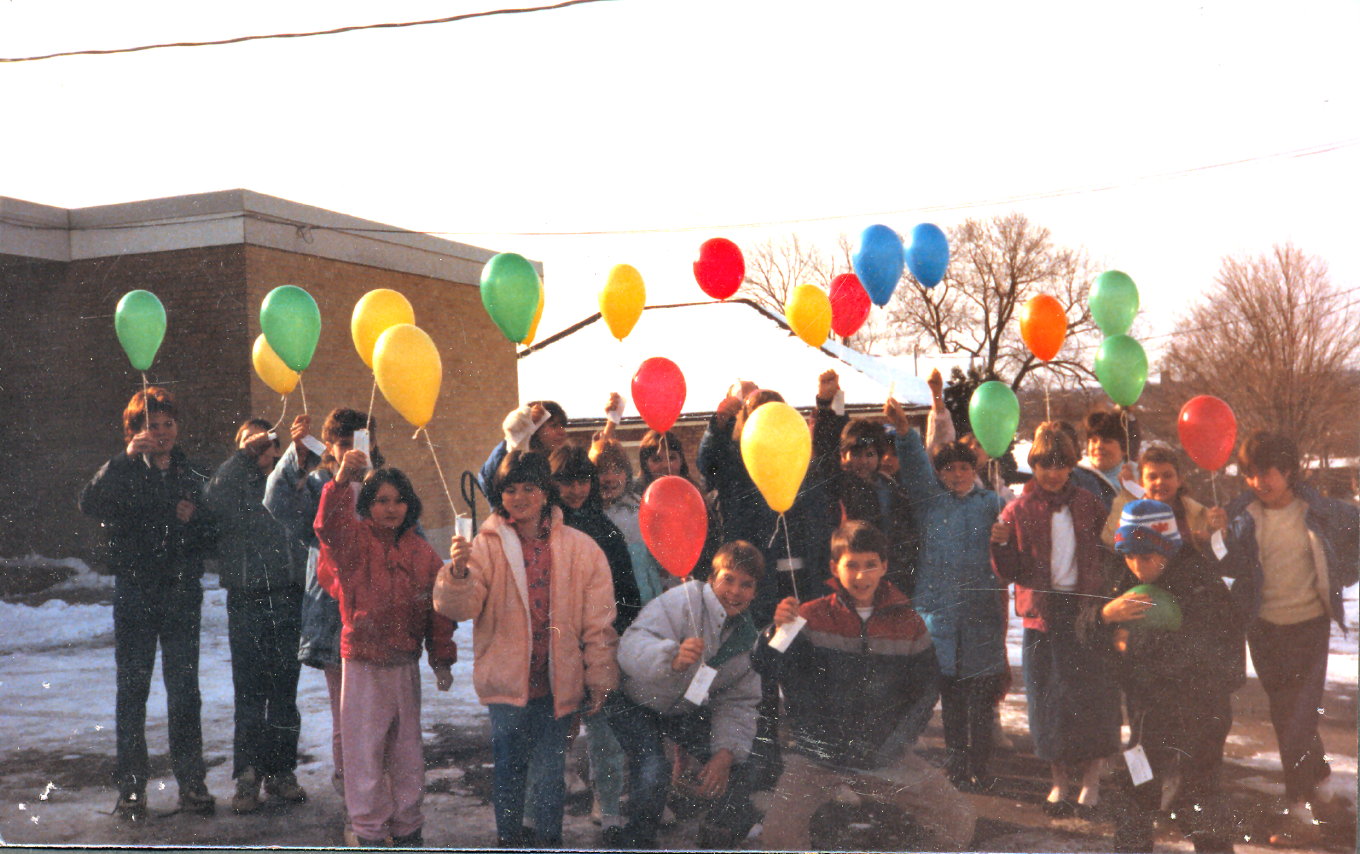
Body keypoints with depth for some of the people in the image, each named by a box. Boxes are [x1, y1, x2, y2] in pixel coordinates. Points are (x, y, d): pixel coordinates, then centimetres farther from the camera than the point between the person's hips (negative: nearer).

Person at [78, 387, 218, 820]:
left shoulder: (194, 476, 11)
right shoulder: (125, 473, 3)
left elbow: (213, 536, 12)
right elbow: (90, 503, -18)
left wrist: (195, 519, -9)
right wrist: (126, 458, -27)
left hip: (182, 594, 2)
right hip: (135, 593, -2)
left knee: (185, 692, 3)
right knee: (132, 690, 1)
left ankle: (191, 783, 9)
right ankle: (130, 787, 7)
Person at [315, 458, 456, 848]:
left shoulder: (422, 552, 4)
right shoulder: (354, 540, -6)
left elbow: (438, 609, 8)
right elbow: (328, 525, -30)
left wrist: (442, 659, 7)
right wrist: (341, 480, -46)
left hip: (406, 665, 4)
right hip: (362, 665, -3)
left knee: (407, 750, 14)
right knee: (365, 750, 3)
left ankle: (406, 827, 29)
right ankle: (369, 831, 17)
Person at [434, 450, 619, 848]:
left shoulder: (580, 548, 0)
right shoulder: (487, 545, -2)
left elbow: (598, 622, 4)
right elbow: (459, 607, -13)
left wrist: (600, 680, 4)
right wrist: (458, 572, -32)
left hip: (558, 681, 1)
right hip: (507, 679, -1)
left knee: (551, 768, 10)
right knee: (509, 767, 9)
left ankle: (549, 838, 28)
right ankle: (509, 840, 27)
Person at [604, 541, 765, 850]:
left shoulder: (748, 635, -5)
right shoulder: (681, 602, -26)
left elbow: (739, 702, -4)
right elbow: (632, 646, -40)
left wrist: (726, 751, -20)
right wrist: (672, 658, -61)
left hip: (688, 709, 6)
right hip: (635, 701, -6)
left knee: (737, 763, -4)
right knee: (652, 775, -26)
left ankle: (720, 842, 19)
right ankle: (637, 843, 1)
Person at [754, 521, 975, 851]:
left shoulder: (907, 623, 3)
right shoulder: (811, 618, -5)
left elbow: (926, 691, 10)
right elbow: (768, 672, -12)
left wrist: (891, 746, 0)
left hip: (885, 758, 2)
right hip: (817, 753, -2)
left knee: (958, 820, -5)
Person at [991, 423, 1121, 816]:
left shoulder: (1088, 504, 7)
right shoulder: (1019, 510, 2)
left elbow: (1108, 547, 13)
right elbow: (1009, 572, -2)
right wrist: (1001, 544, -20)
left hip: (1087, 609, 1)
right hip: (1043, 612, -1)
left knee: (1093, 692, 0)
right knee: (1049, 696, 3)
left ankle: (1091, 779, 13)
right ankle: (1060, 780, 16)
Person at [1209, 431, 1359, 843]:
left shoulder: (1319, 511, -8)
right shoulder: (1243, 514, -7)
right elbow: (1231, 568, -16)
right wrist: (1221, 535, -32)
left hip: (1309, 623, -2)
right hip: (1265, 627, 2)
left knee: (1299, 716, -6)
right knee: (1285, 715, 11)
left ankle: (1300, 806, 1)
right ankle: (1325, 785, 30)